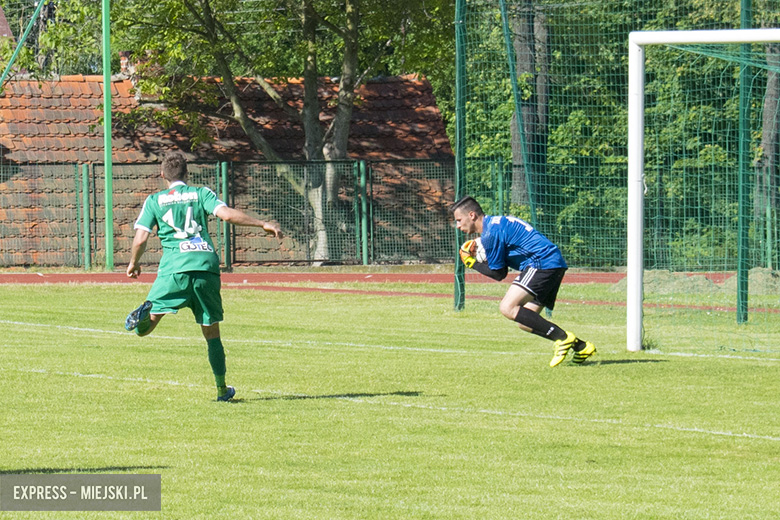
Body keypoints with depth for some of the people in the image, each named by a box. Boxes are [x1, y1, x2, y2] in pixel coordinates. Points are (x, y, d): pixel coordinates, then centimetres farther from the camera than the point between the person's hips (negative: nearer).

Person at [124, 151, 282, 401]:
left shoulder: (154, 200, 14)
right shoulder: (201, 194, 15)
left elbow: (140, 240, 7)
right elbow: (227, 214, -1)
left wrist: (133, 263, 26)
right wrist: (263, 224, 4)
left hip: (174, 267, -1)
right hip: (207, 265, 1)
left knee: (146, 326, -5)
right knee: (212, 333, 13)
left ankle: (146, 312, -40)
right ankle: (221, 389, 15)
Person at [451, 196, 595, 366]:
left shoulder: (491, 232, -10)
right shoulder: (497, 223, 21)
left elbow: (499, 274, -6)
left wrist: (471, 263, 5)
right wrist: (479, 257, 12)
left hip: (543, 263, -11)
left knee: (508, 308, -19)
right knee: (525, 322, 11)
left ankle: (562, 338, -21)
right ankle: (580, 346, 10)